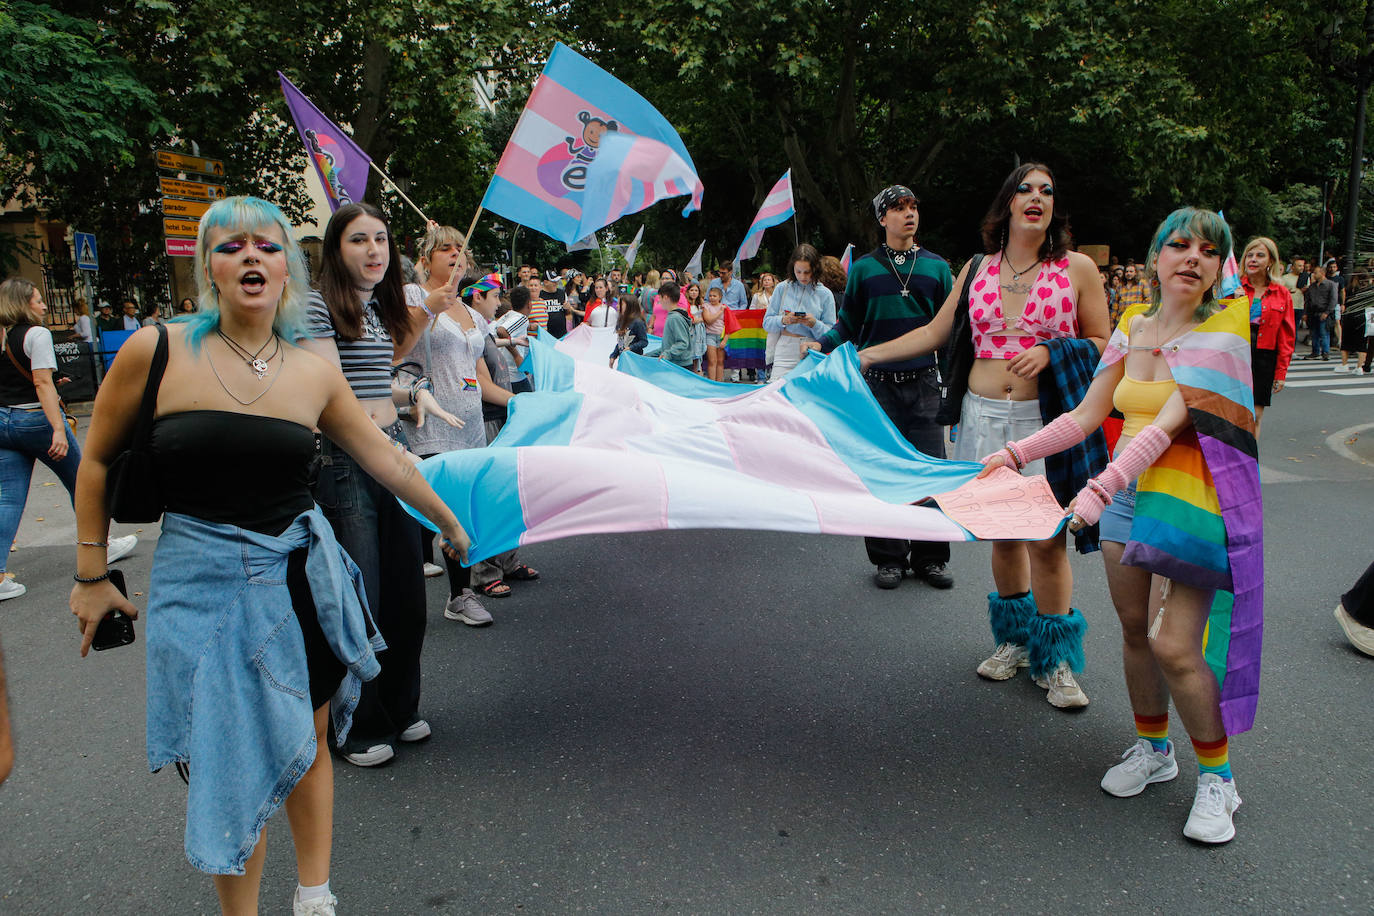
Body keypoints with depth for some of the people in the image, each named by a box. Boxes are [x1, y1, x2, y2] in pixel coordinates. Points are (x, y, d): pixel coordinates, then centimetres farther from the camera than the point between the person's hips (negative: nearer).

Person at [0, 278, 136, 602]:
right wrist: (58, 429, -24)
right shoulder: (36, 334, -12)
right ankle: (100, 548, 28)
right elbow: (42, 383, -20)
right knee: (80, 484, 13)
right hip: (36, 420, -6)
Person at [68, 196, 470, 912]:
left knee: (307, 745, 15)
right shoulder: (156, 350, -7)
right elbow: (97, 461, 5)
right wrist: (91, 576, 7)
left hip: (301, 576, 2)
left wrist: (451, 525, 18)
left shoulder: (315, 376, -1)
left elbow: (387, 460, 10)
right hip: (201, 585, -2)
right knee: (231, 769, 5)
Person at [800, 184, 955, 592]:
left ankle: (929, 558, 13)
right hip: (877, 383, -1)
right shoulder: (863, 268, 7)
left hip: (923, 383, 1)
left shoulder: (936, 267, 10)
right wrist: (821, 343, -10)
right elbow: (848, 325, 9)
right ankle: (889, 557, 14)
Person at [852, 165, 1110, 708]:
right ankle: (1014, 639, 29)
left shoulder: (1077, 268, 3)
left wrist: (1049, 351, -14)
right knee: (1002, 534, 9)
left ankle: (1055, 662, 12)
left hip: (1046, 417, -3)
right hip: (985, 416, 3)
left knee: (1045, 540, -4)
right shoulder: (977, 270, 11)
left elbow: (1102, 343, 4)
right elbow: (936, 331, 15)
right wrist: (866, 355, 13)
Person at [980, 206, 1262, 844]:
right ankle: (1153, 748, 33)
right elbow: (1084, 416, 10)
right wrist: (1014, 454, 1)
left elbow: (1168, 423, -22)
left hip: (1192, 498, -5)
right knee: (1136, 630, 12)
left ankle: (1217, 775, 11)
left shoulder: (1221, 331, -10)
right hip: (1125, 491, 5)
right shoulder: (1132, 328, 7)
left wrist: (1099, 488, -31)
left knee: (1174, 644, -10)